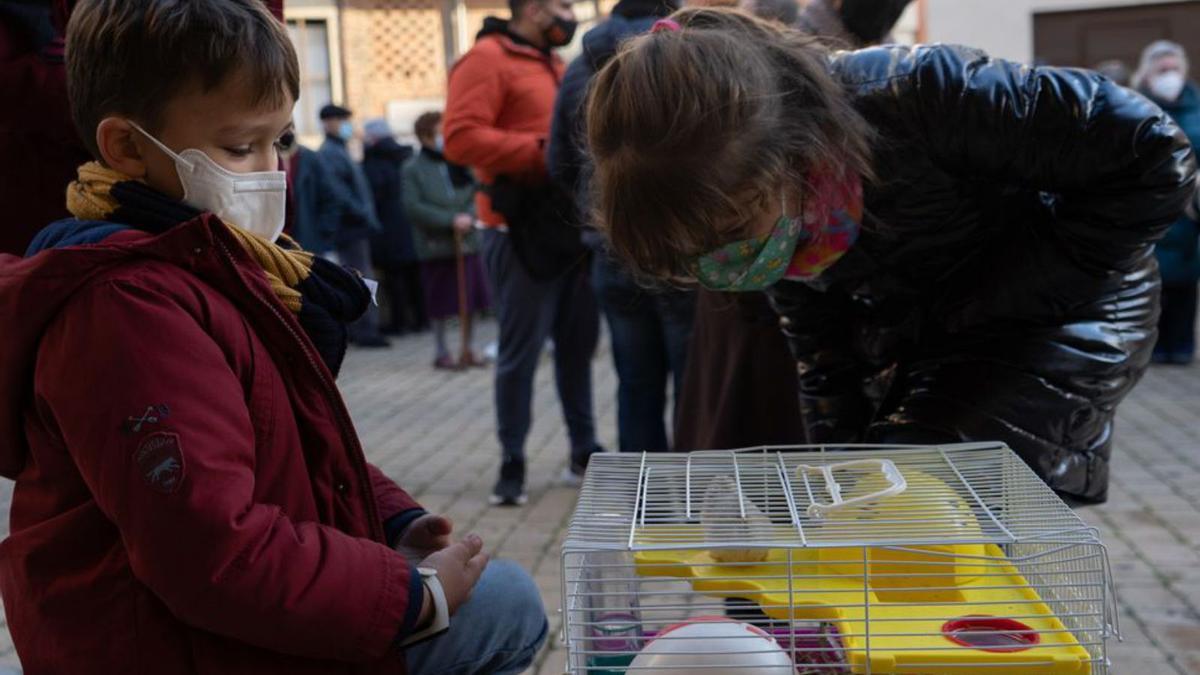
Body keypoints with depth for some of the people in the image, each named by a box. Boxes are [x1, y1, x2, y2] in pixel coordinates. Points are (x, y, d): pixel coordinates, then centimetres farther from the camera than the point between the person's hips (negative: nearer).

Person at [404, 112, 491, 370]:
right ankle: (441, 353, 18)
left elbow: (478, 191, 5)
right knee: (441, 305, 4)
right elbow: (414, 207, -13)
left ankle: (467, 349, 23)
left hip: (467, 240, 4)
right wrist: (451, 220, -16)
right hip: (436, 245, -3)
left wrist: (469, 217, -14)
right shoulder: (413, 169, -7)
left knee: (471, 300, 8)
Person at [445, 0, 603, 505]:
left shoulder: (552, 65, 19)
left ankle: (584, 454, 22)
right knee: (522, 350, -3)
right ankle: (512, 464, 8)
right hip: (522, 230, -8)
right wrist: (540, 151, -19)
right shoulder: (487, 58, -7)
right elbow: (460, 138, -18)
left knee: (579, 343, 12)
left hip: (572, 225, 8)